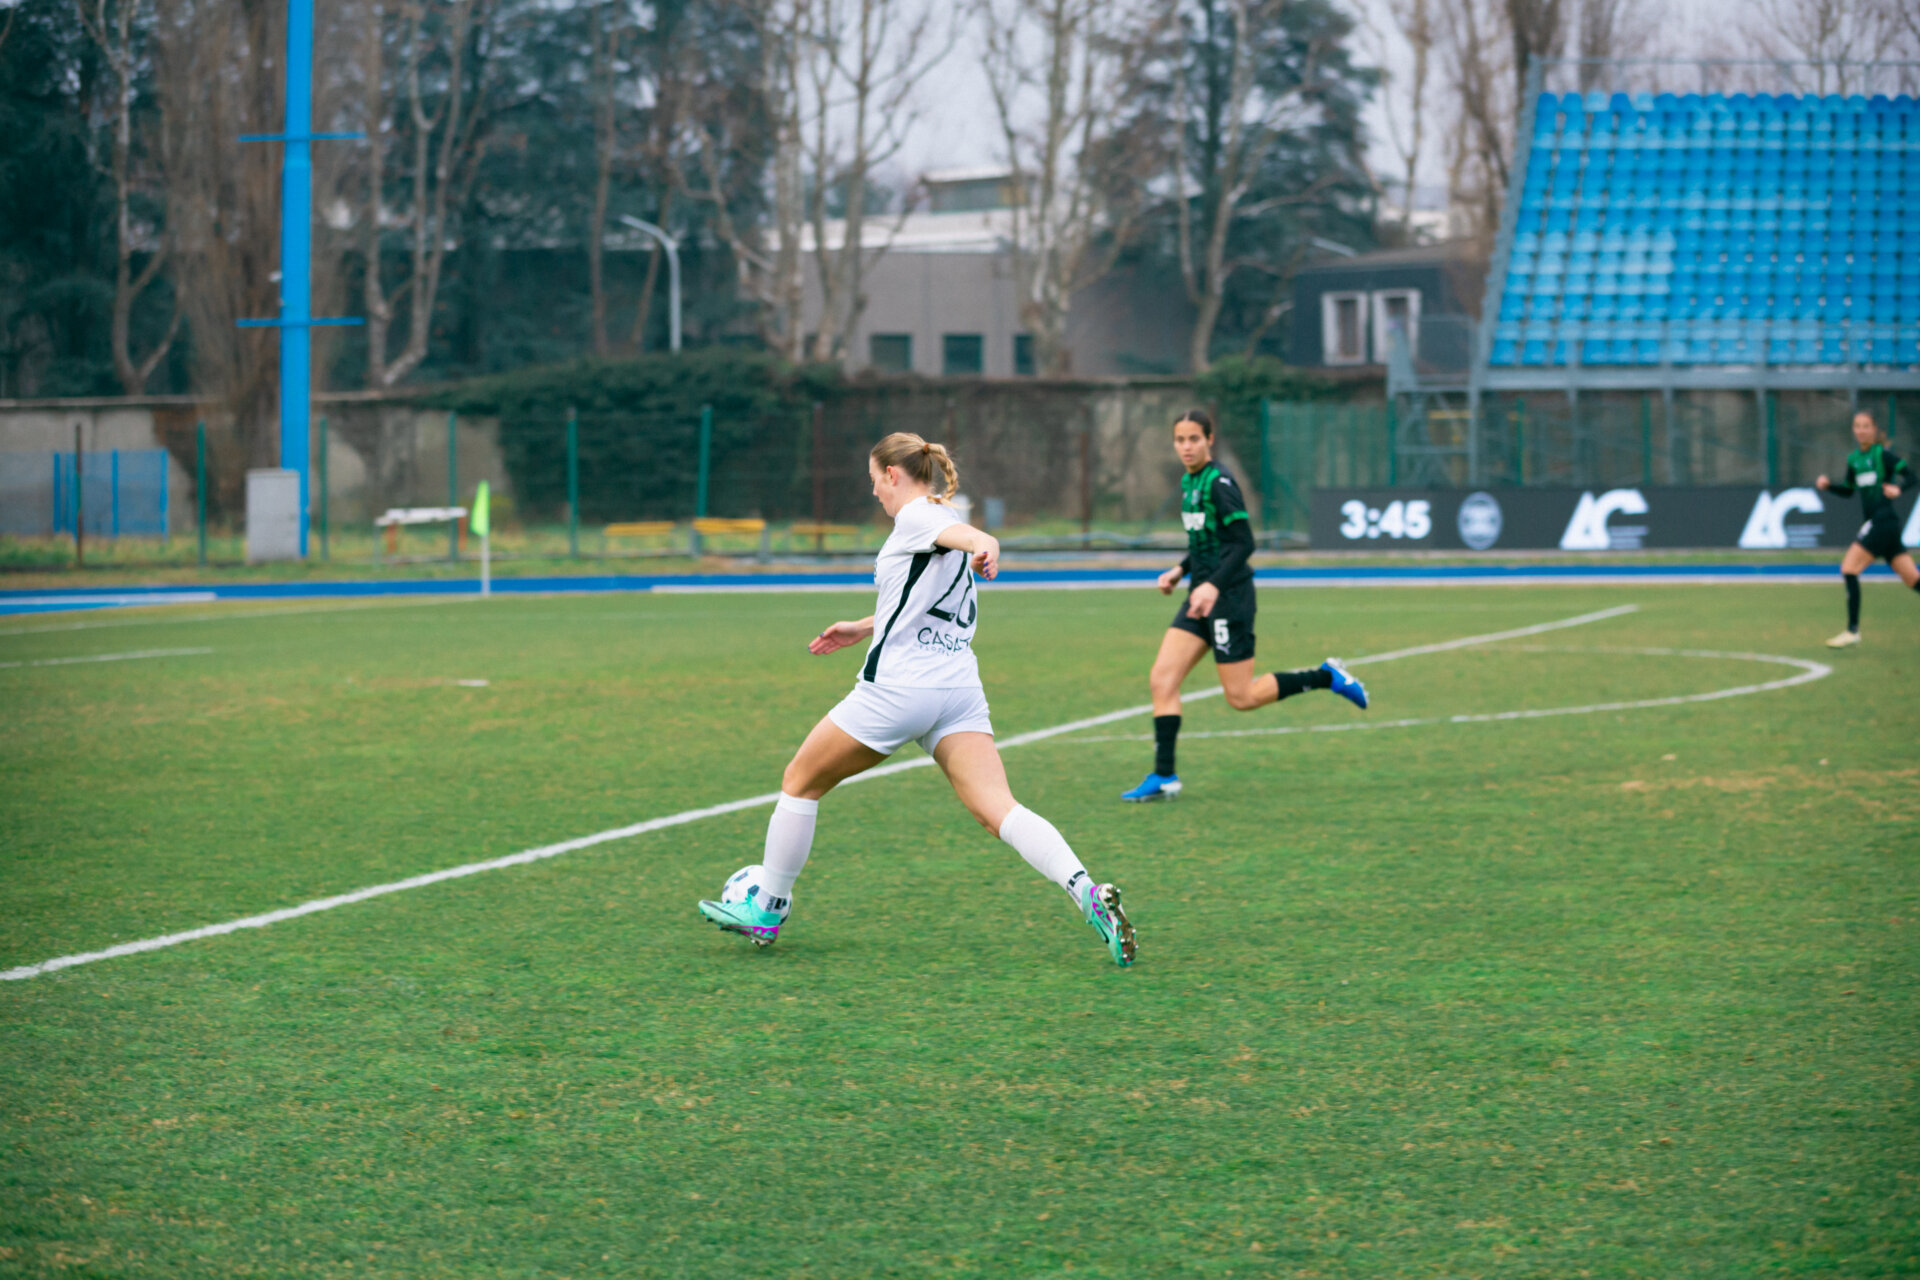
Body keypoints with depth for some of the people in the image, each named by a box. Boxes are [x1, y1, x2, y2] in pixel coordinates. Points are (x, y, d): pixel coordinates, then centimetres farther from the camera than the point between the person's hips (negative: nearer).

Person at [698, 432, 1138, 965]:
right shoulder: (941, 520, 21)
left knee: (800, 782, 13)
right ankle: (1087, 892, -31)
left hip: (896, 687, -8)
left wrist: (984, 547, -51)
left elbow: (962, 533, -29)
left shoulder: (917, 517, -5)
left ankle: (768, 910, 23)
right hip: (960, 690, 8)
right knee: (998, 809, -8)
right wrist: (863, 629, 48)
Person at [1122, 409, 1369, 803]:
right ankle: (1164, 777, 0)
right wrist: (1181, 570, 16)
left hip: (1229, 597, -9)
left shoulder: (1218, 483, -16)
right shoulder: (1188, 482, 12)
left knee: (1242, 698, -3)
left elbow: (1243, 543, -20)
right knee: (1162, 680, -1)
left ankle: (1326, 677, 12)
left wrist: (1214, 585, -30)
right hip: (1201, 596, 9)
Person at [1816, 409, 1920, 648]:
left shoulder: (1882, 454, -8)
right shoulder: (1854, 459, 14)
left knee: (1849, 569, -12)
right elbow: (1847, 491, 24)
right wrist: (1828, 485, 7)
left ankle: (1853, 631, -8)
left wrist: (1898, 489, -29)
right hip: (1876, 523, 8)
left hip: (1884, 519, -8)